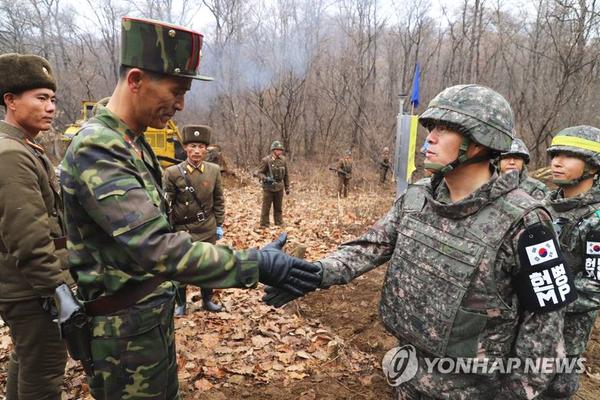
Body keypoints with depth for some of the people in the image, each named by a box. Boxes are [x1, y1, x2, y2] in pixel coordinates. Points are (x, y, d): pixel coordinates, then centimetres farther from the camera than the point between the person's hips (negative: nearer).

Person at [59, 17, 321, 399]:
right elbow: (157, 248, -34)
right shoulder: (96, 150, -25)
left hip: (155, 316, 9)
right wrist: (256, 265, -31)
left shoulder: (133, 144, 6)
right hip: (126, 331, -9)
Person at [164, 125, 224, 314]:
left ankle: (207, 300, 33)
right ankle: (180, 304, 29)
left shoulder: (214, 170, -2)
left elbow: (218, 200, 6)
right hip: (182, 229, -2)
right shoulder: (173, 172, -12)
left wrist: (219, 225, 6)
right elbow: (167, 205, -7)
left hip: (208, 229, 3)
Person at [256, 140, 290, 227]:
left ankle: (279, 225, 23)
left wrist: (287, 187, 12)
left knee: (278, 208, 13)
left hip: (279, 188, 4)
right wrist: (265, 178, -27)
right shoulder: (266, 160, -10)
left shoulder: (283, 160, 4)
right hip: (268, 188, -4)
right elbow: (259, 173, -8)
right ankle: (264, 226, 10)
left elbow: (286, 175, 11)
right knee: (266, 208, 2)